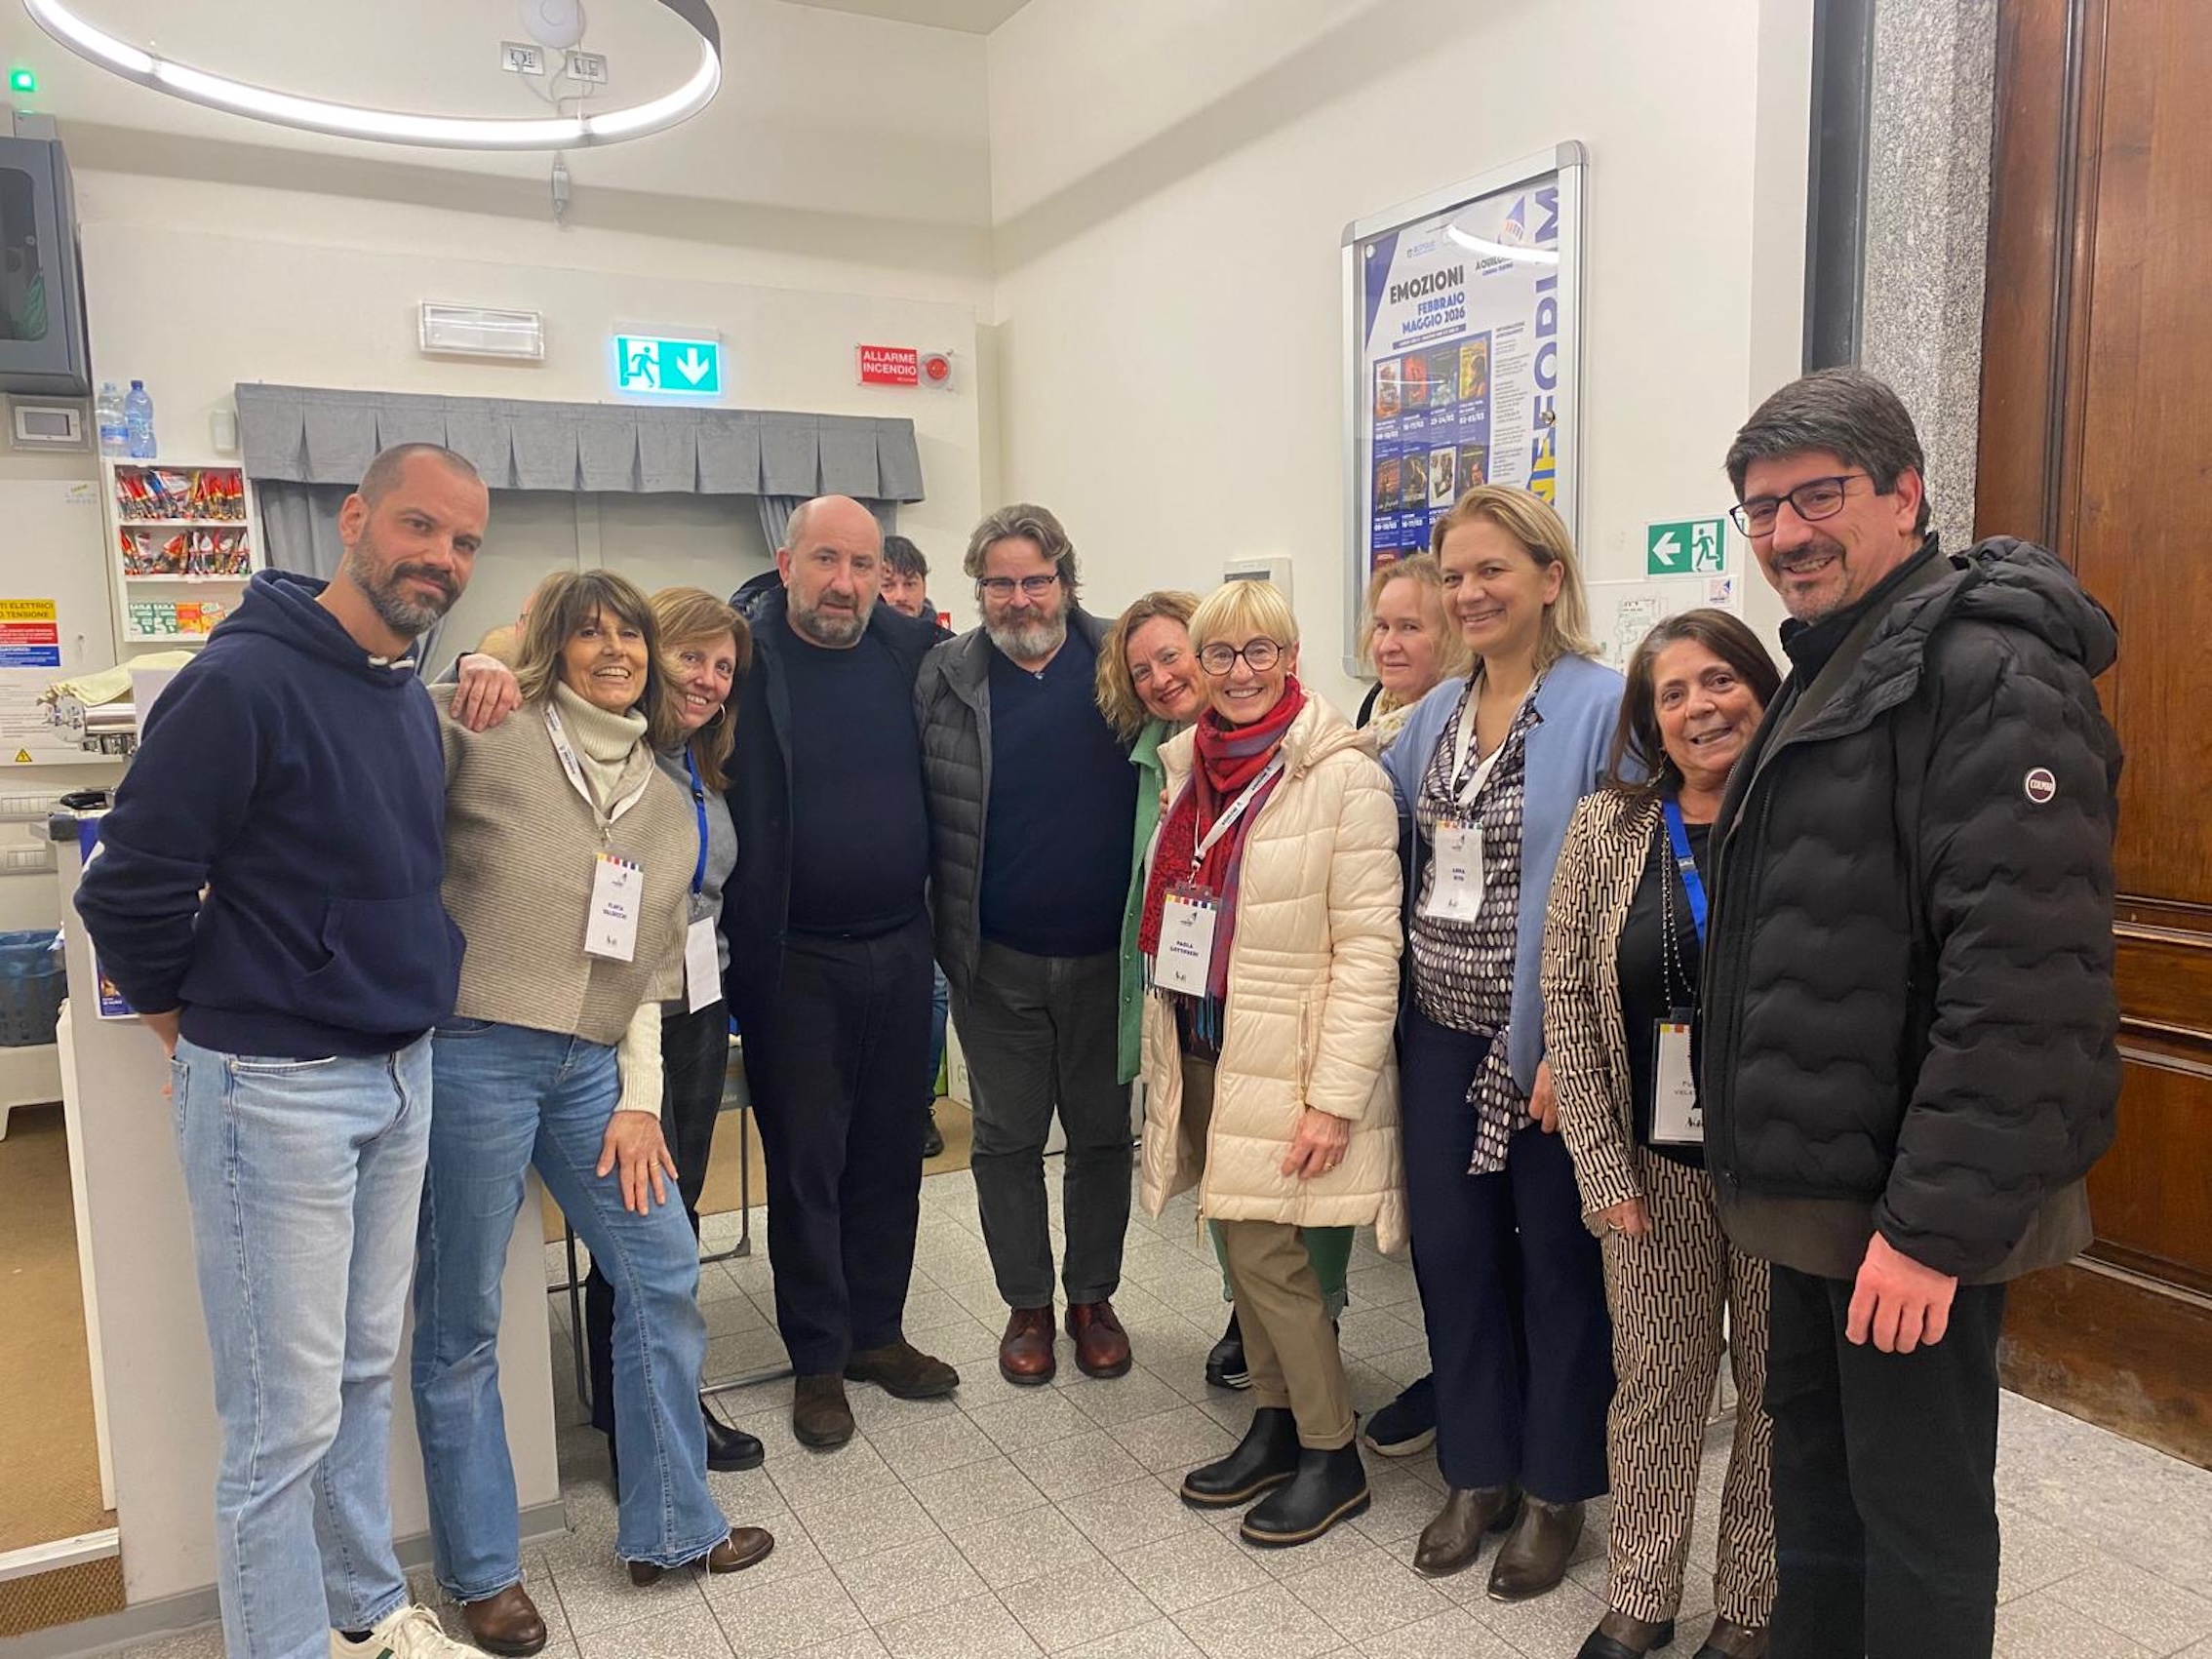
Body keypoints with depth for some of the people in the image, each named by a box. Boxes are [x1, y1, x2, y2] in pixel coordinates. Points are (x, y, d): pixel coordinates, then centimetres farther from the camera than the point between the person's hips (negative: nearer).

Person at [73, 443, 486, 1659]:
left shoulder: (410, 700, 8)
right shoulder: (245, 681, -18)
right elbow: (131, 884, -17)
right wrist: (186, 1012, -3)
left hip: (399, 1076, 8)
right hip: (275, 1089, -8)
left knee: (365, 1370, 20)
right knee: (287, 1415, 3)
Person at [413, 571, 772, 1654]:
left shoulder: (670, 806, 14)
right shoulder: (486, 739, -4)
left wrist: (639, 1099, 9)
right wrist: (467, 682, -14)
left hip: (594, 1067, 6)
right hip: (473, 1055, -5)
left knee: (664, 1276, 8)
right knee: (462, 1319, 6)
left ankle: (669, 1525, 28)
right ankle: (480, 1569, 26)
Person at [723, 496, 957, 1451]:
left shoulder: (912, 649, 4)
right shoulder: (743, 656, -8)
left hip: (900, 950, 4)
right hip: (796, 962, -4)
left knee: (891, 1151, 14)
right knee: (805, 1161, 8)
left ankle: (877, 1331, 33)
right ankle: (817, 1361, 24)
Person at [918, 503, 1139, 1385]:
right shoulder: (943, 677, -2)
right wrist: (943, 932, -5)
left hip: (1107, 953, 0)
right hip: (997, 960, 0)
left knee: (1104, 1132, 13)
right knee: (1006, 1139, 12)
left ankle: (1093, 1297, 32)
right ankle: (1027, 1305, 29)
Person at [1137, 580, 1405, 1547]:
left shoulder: (1342, 775, -13)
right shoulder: (1188, 764, 7)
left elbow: (1368, 948, -15)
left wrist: (1336, 1095, -18)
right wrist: (1167, 1059, 12)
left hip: (1285, 1059, -6)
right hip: (1205, 1046, 6)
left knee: (1262, 1249, -4)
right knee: (1243, 1243, 14)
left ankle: (1332, 1457, 16)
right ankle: (1275, 1427, 32)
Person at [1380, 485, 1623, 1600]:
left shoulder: (1602, 707, -12)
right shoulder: (1436, 714, 9)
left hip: (1547, 1039, -6)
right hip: (1443, 1029, 6)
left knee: (1556, 1259, 10)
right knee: (1449, 1247, 13)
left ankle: (1554, 1489, 29)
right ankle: (1478, 1472, 32)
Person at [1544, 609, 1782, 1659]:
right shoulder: (1608, 828, -3)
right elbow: (1566, 995, -2)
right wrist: (1601, 1165, -5)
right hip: (1654, 1161, 1)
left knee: (1779, 1393, 13)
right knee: (1655, 1383, 13)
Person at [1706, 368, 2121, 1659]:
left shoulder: (1989, 670, -17)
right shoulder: (1831, 672, 14)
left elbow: (2024, 973, -25)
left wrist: (1938, 1220, -25)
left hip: (1915, 1211, -9)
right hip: (1821, 1191, 9)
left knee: (1918, 1506, 5)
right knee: (1815, 1459, 22)